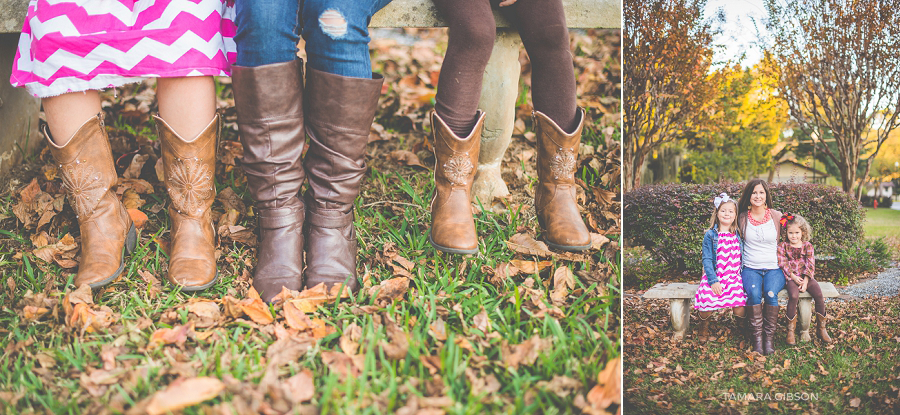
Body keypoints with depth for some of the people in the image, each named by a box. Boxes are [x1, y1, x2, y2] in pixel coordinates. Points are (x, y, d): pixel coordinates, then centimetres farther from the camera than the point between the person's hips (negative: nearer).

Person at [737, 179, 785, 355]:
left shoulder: (777, 216, 6)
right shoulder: (742, 218, 7)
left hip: (774, 268, 0)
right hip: (750, 268, 0)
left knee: (771, 293, -32)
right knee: (754, 293, -32)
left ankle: (769, 337, -19)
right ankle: (757, 337, -23)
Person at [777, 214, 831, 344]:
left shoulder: (807, 246, 8)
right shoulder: (783, 246, 6)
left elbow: (810, 265, 1)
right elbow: (783, 264, -2)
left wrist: (805, 281, -12)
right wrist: (793, 276, -15)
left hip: (806, 277, 2)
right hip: (791, 277, -2)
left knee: (819, 295, -21)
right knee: (794, 296, -30)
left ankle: (821, 328, -5)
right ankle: (791, 330, -20)